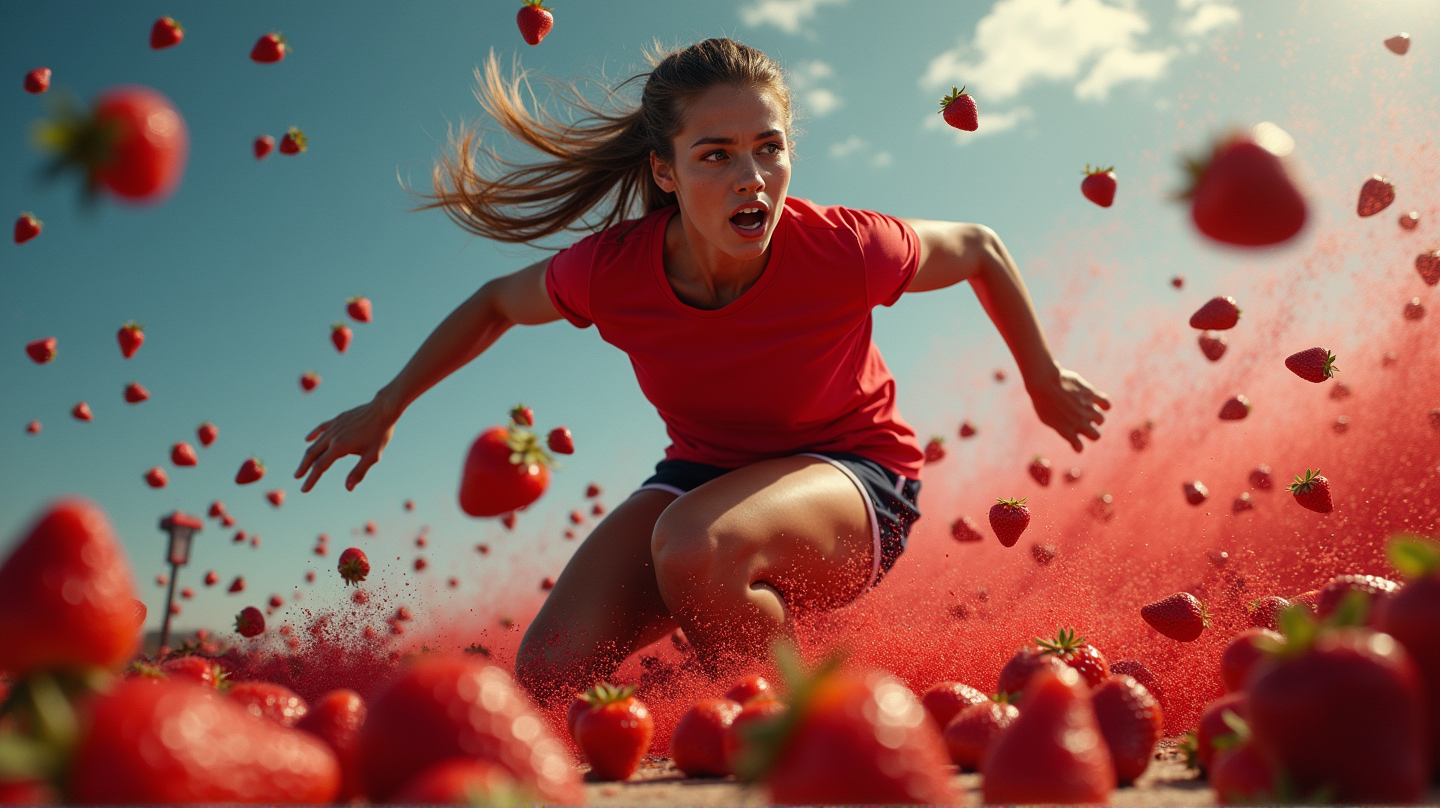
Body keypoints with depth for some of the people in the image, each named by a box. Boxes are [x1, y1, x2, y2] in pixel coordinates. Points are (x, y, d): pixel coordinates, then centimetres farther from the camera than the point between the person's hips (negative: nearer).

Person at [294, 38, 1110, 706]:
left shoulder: (842, 250, -27)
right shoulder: (612, 269, -20)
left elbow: (980, 248, -5)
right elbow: (496, 304, 2)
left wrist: (1046, 382, 8)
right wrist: (383, 408, 9)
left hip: (853, 476, -3)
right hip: (705, 470, 3)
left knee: (692, 545, -38)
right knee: (547, 675, -15)